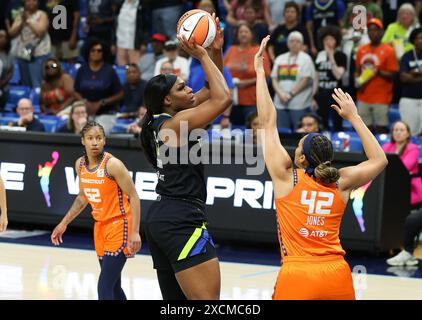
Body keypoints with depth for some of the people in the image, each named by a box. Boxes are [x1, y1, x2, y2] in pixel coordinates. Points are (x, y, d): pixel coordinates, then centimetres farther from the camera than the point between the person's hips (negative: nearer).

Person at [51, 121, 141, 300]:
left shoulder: (113, 164, -18)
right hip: (100, 226, 7)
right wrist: (64, 224, 17)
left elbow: (134, 198, -16)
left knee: (105, 286, -15)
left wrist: (135, 232, -23)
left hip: (119, 226, -7)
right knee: (114, 286, 12)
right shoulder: (80, 164, 3)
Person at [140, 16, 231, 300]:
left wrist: (216, 49, 8)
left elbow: (213, 90, 20)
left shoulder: (164, 121, 14)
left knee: (175, 300, 14)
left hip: (160, 220, 10)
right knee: (208, 299, -14)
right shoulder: (177, 123, -12)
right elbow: (223, 99, -19)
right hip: (182, 222, -10)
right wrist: (202, 56, -11)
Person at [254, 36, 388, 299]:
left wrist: (260, 71, 11)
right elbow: (380, 160, 22)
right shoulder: (341, 183, 5)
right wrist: (353, 117, 22)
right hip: (338, 276, 3)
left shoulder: (286, 177, 0)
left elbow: (268, 122, 5)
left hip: (297, 276, -3)